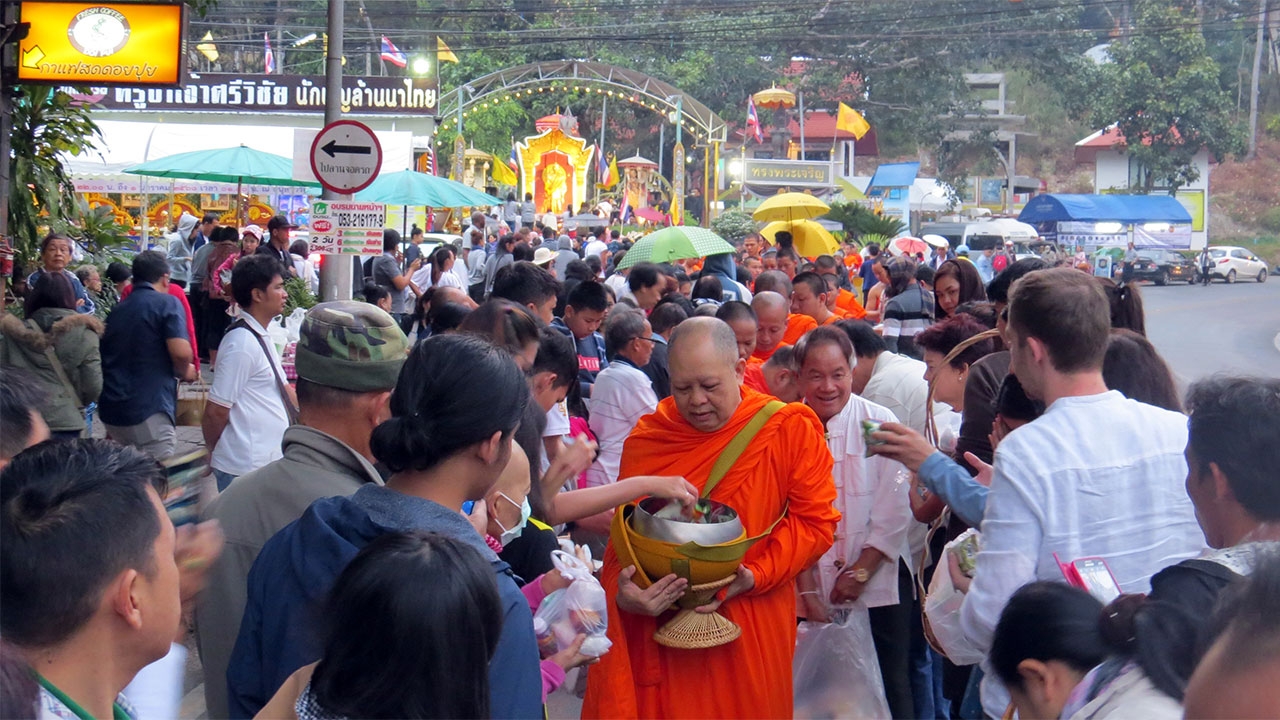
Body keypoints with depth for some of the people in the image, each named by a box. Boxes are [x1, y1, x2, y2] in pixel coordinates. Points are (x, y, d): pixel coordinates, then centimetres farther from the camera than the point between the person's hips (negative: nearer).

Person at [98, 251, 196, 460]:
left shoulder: (117, 310, 17)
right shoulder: (167, 304, -4)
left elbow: (104, 357, 24)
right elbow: (180, 352, -18)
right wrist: (185, 372, 3)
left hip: (111, 411, 7)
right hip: (149, 409, -7)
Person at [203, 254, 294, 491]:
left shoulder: (262, 338, 11)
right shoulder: (242, 343, -19)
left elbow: (282, 389, 22)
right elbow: (216, 410, -17)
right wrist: (214, 452, -2)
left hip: (269, 461, 9)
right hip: (246, 468, -9)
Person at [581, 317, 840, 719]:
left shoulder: (791, 430, -6)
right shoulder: (645, 440, 0)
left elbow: (815, 521, -6)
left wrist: (754, 577, -17)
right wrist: (622, 593, -16)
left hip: (752, 634, -1)